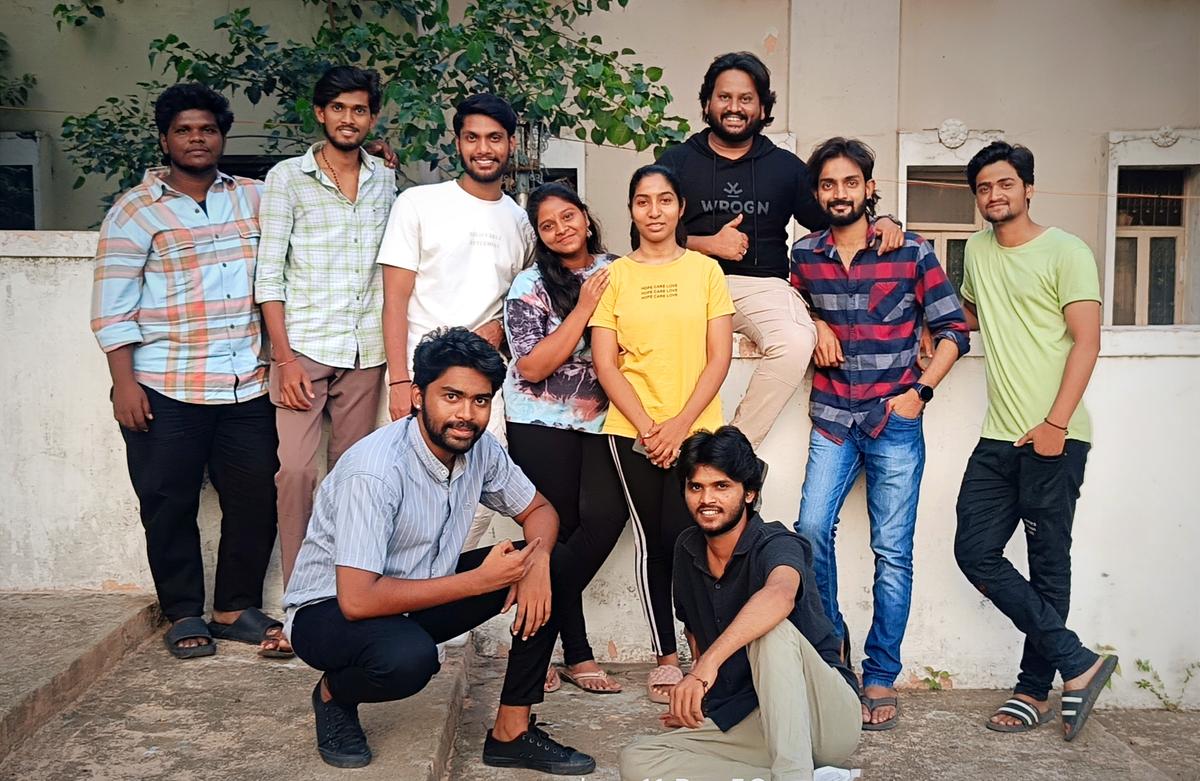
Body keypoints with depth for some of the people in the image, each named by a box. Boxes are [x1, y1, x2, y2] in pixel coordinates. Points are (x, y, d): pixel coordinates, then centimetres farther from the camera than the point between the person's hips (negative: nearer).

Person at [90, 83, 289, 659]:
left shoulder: (253, 198, 11)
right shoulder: (135, 211, 1)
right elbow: (112, 306, -3)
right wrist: (124, 381, -9)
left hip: (246, 386, 3)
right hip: (165, 390, -3)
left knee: (255, 499, 5)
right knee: (170, 504, 5)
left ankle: (236, 609, 21)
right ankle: (183, 614, 21)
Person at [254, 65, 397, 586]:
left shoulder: (386, 179, 11)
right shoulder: (288, 177, 1)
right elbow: (269, 274, -3)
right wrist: (285, 357, -11)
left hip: (366, 351, 3)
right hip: (305, 347, -3)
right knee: (296, 469, -10)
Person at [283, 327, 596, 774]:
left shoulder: (480, 448, -9)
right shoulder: (375, 470, -30)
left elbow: (538, 511, 7)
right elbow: (357, 600, -33)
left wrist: (537, 559, -19)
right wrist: (480, 580, -27)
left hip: (418, 595, 7)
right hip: (328, 611, -7)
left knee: (551, 568, -8)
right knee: (410, 657, -39)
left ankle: (512, 733, -1)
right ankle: (334, 693, -2)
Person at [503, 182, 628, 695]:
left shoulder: (615, 271, 6)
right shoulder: (531, 286, -5)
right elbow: (532, 367, -13)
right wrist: (584, 309, -15)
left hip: (598, 421, 4)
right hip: (541, 424, -3)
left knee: (606, 516, -11)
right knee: (557, 530, -2)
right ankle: (576, 653, 14)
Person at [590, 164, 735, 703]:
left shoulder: (705, 270, 5)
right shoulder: (614, 276, 5)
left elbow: (719, 357, 0)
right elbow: (605, 363, 1)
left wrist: (680, 423, -9)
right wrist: (647, 426, -9)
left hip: (696, 428, -1)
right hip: (633, 431, 1)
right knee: (651, 540, 5)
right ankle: (665, 657, 16)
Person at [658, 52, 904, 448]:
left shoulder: (785, 166, 18)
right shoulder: (676, 161, 13)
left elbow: (831, 219, 20)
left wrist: (880, 222, 1)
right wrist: (707, 244, -7)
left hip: (761, 285, 1)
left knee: (796, 341, -32)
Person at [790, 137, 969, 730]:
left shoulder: (911, 253, -3)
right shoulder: (804, 254, 6)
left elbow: (952, 330, 1)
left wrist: (920, 390, -10)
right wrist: (816, 324, 4)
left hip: (895, 421, -2)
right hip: (832, 420, 2)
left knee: (892, 552, 0)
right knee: (811, 531, -7)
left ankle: (881, 676, 11)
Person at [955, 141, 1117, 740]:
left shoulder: (1066, 253, -3)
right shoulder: (977, 251, 17)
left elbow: (1086, 341, -10)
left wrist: (1056, 424, -18)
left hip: (1054, 438, -6)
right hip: (998, 438, 7)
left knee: (1048, 563, 0)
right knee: (975, 552, -1)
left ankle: (1035, 689, 11)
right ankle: (1077, 663, 6)